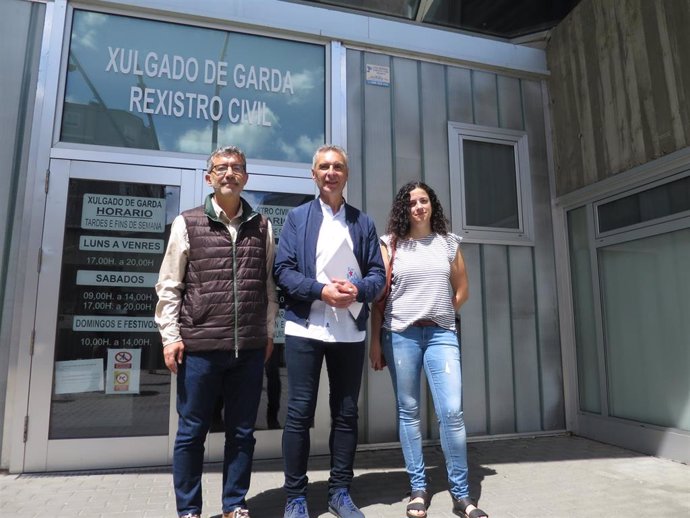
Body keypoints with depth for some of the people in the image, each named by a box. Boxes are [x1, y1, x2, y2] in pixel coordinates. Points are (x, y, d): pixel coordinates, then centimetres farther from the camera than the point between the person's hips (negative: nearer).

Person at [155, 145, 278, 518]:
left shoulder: (261, 226, 9)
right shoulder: (187, 223, 3)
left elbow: (269, 283, 12)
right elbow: (169, 286, 2)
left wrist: (268, 332, 10)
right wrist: (170, 336, -4)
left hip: (250, 347, 2)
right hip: (199, 346, -2)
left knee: (241, 432, 11)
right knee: (191, 432, 9)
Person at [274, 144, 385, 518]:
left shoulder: (363, 222, 12)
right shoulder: (297, 217, 7)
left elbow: (378, 274, 7)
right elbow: (282, 270, -3)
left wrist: (357, 290, -13)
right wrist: (322, 290, -15)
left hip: (350, 331, 2)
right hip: (305, 329, -2)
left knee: (346, 413, 9)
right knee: (299, 412, 2)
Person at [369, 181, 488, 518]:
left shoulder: (449, 243, 10)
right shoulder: (390, 244, 5)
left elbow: (461, 291, 17)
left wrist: (439, 316, 11)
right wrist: (375, 340, -1)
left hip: (442, 335, 1)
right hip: (400, 335, 0)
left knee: (451, 411, -6)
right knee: (408, 412, 5)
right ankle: (418, 489, 19)